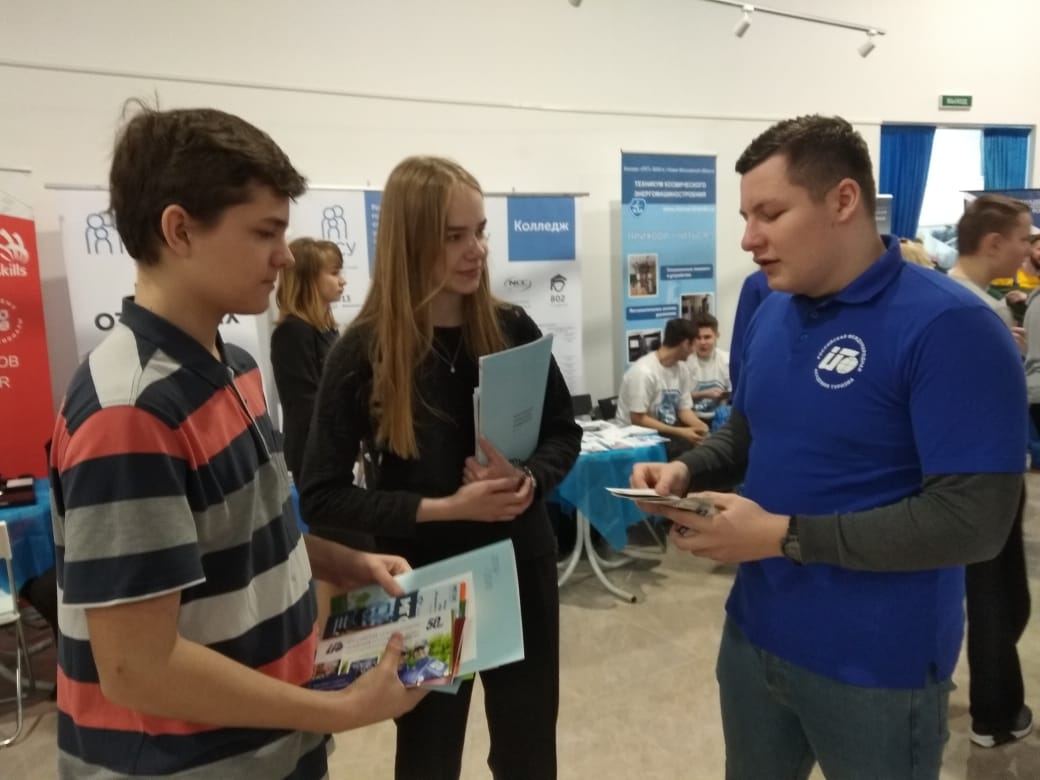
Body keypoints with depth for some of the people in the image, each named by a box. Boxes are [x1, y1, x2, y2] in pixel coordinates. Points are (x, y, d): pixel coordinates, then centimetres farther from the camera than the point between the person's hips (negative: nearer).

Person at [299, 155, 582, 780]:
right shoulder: (364, 352, -14)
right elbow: (322, 497, -12)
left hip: (522, 571, 3)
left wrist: (528, 482, -16)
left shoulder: (512, 328, -6)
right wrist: (443, 508, -21)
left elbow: (564, 434, 5)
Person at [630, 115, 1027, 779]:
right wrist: (687, 471, -7)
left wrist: (784, 535, -24)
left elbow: (975, 519, -24)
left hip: (877, 667, -6)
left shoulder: (951, 326, -20)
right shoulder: (773, 312, 3)